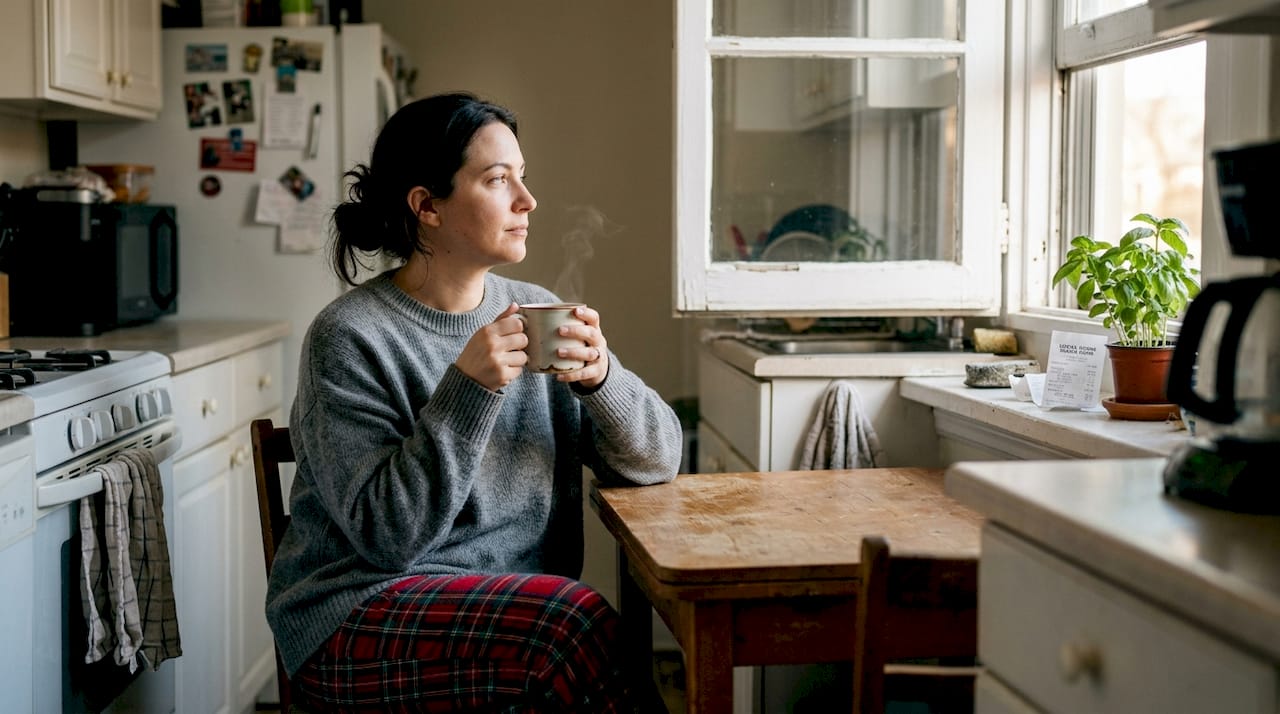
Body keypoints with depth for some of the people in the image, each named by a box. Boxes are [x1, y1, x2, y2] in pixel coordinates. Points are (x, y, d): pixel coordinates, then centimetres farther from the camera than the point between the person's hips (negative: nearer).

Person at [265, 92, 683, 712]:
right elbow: (385, 535, -16)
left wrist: (600, 378, -17)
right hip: (360, 619, -4)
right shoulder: (349, 337, -9)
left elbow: (658, 460, 3)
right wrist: (468, 392, -24)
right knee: (576, 620, -30)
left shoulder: (536, 312, 7)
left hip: (520, 607, 5)